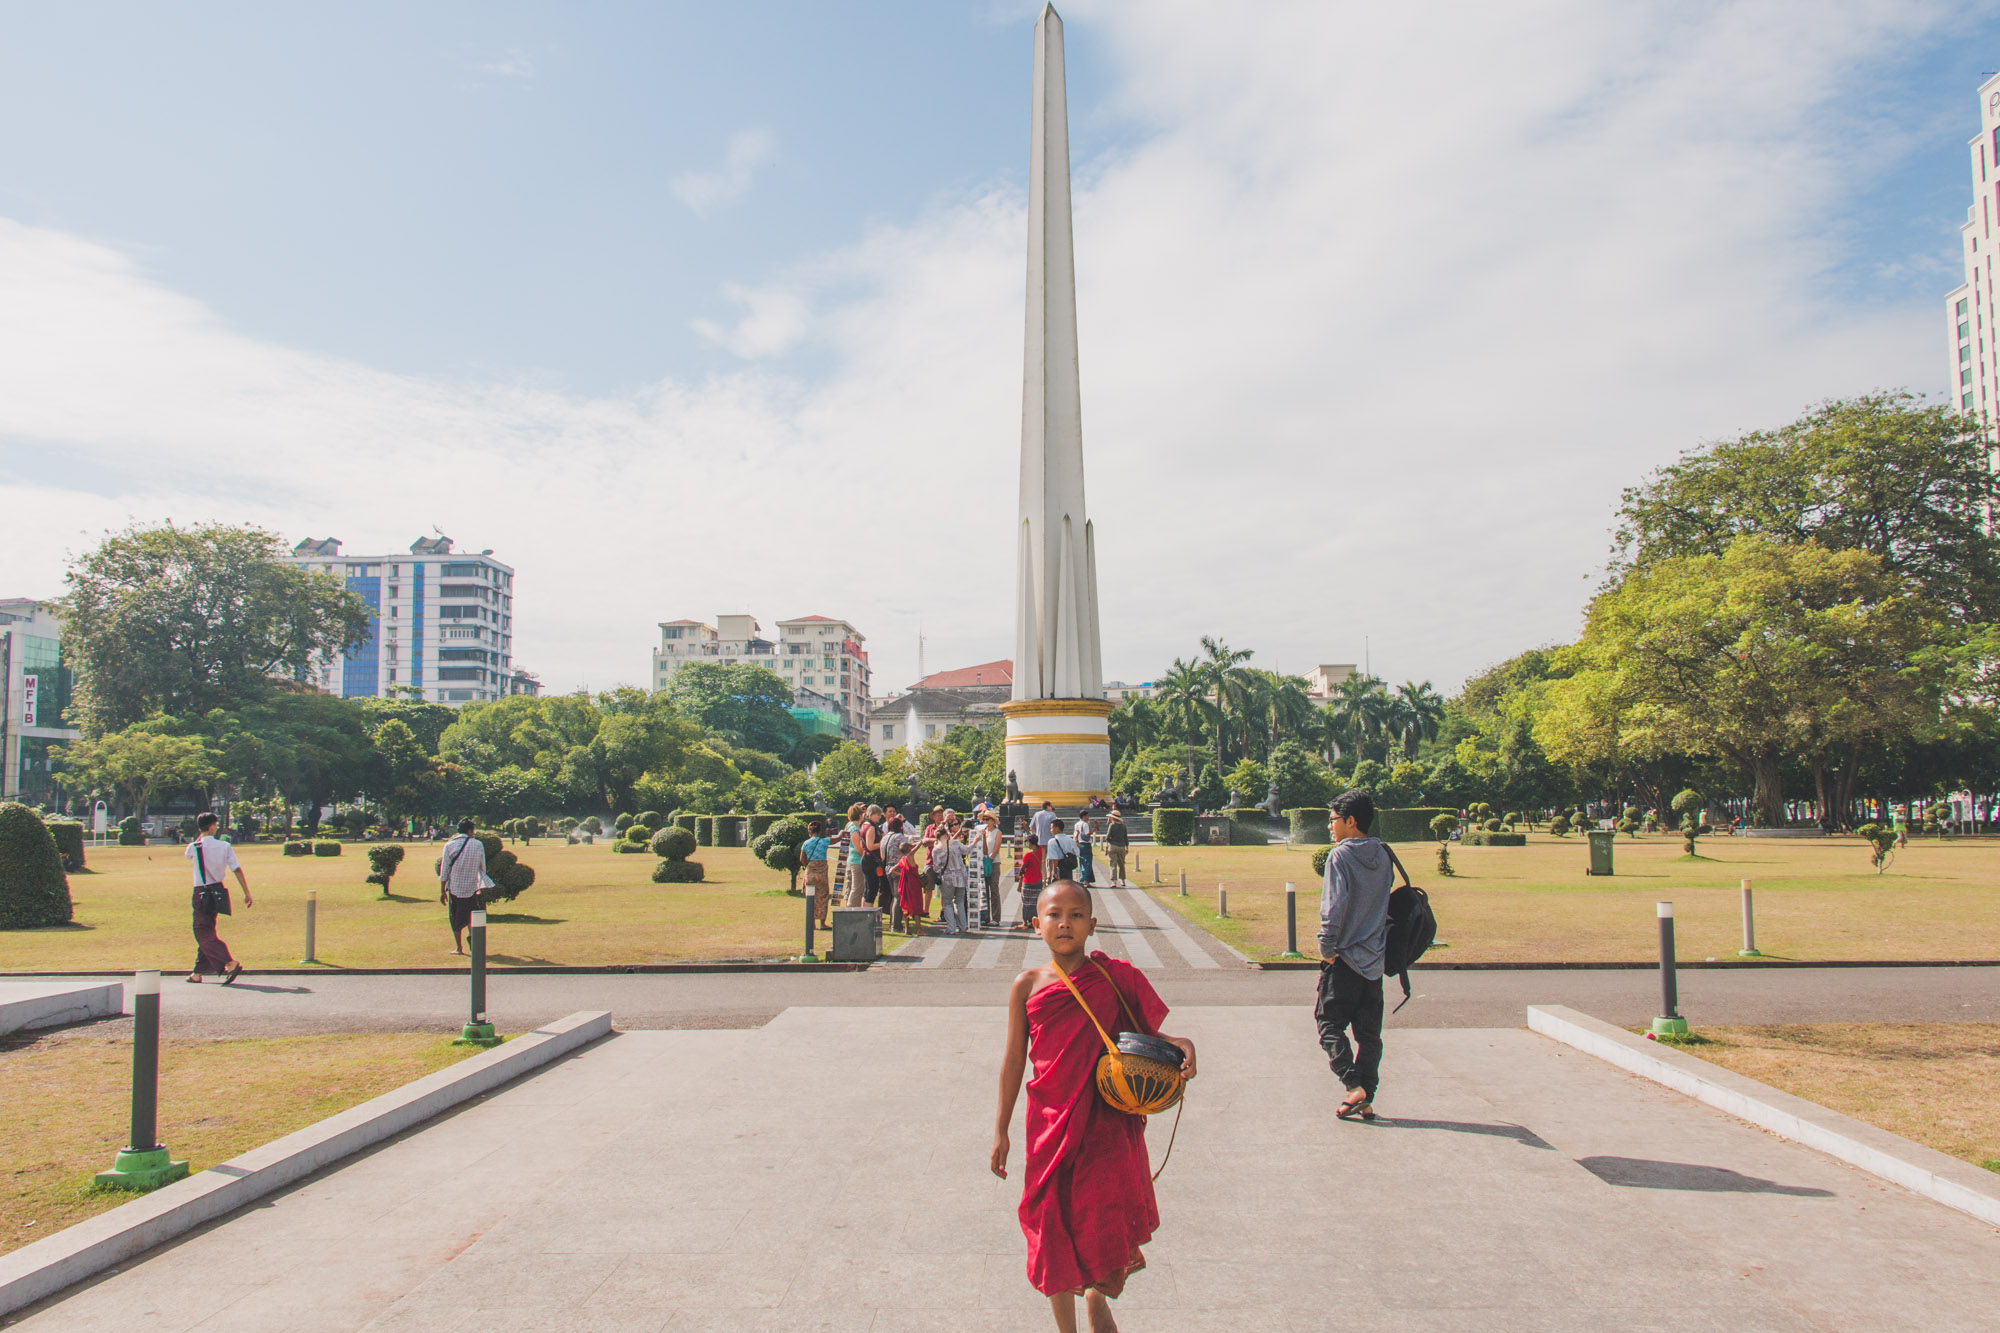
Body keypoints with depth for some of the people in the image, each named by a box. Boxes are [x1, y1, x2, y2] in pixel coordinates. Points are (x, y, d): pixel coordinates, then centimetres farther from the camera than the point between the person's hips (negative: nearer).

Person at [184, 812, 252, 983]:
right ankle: (198, 973, 24)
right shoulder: (225, 846, -2)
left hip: (202, 894, -5)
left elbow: (185, 853, 14)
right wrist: (247, 893, -2)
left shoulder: (195, 847, -12)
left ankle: (231, 964, -21)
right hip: (218, 891, 5)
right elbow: (237, 870, -5)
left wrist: (199, 837, 17)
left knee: (204, 934, -4)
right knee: (206, 932, 17)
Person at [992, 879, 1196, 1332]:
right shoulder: (1028, 986, -1)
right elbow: (1014, 1059, 4)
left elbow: (1143, 1035, 7)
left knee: (1104, 1212, -6)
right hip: (1050, 1119, 1)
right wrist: (1002, 1129, 7)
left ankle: (1098, 1293, 27)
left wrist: (1178, 1045, -15)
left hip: (1106, 1117, -1)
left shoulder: (1112, 977, -3)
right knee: (1053, 1219, 8)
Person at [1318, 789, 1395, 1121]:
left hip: (1344, 957, -6)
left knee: (1330, 1024, 0)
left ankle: (1354, 1085, -14)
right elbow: (1387, 898, 14)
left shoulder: (1340, 856, -11)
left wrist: (1326, 948, -12)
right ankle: (1366, 1099, 12)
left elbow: (1334, 906, -18)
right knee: (1369, 1032, 10)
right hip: (1375, 957, 7)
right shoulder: (1383, 855, 9)